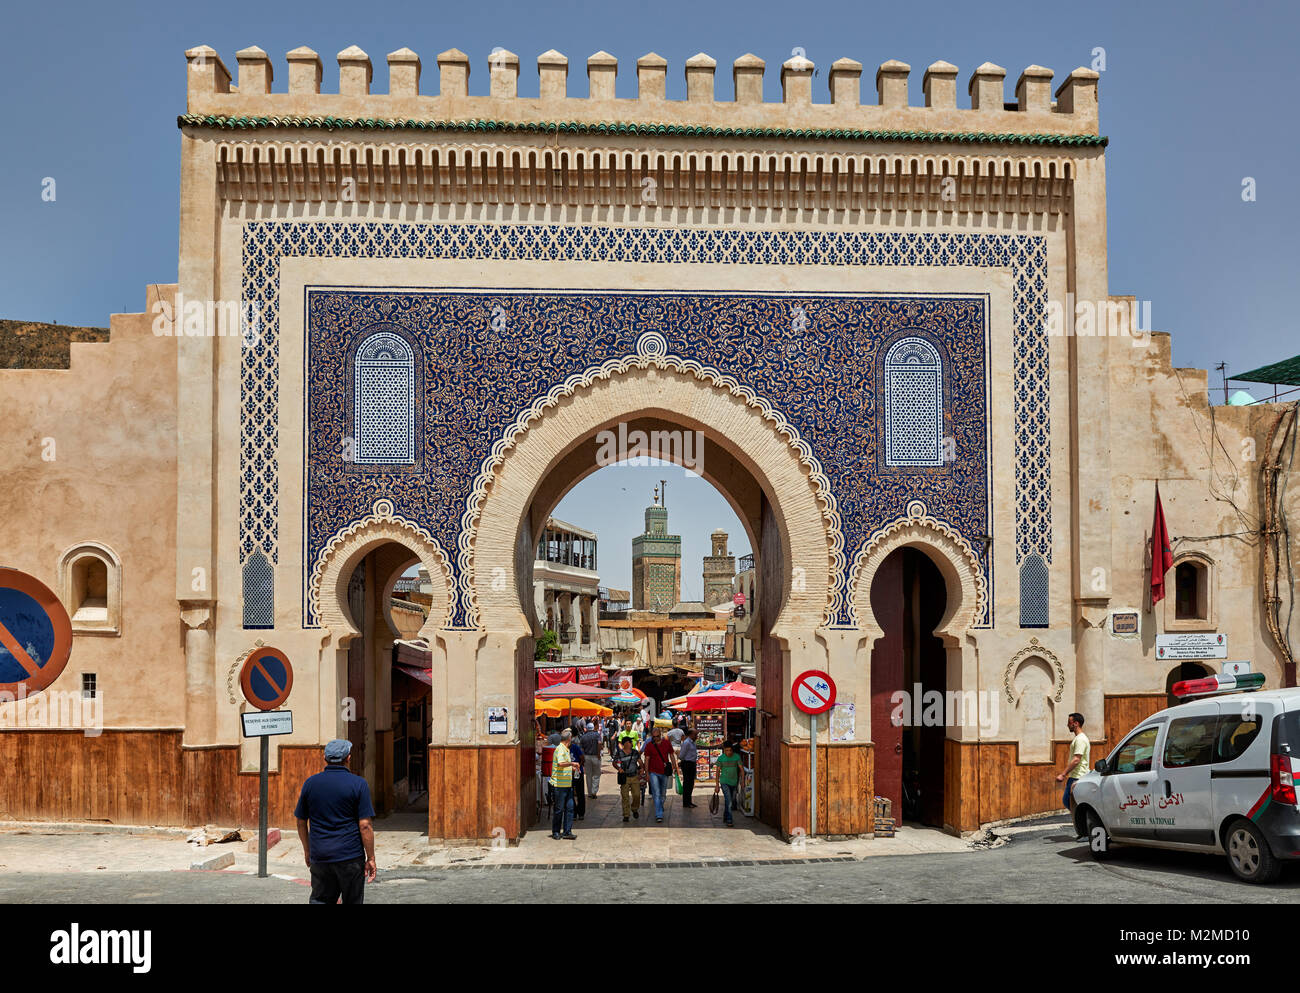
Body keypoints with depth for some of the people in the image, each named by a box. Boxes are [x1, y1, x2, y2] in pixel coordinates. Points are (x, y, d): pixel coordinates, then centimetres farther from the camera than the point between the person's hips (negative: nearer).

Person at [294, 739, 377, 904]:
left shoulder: (310, 783, 4)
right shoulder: (358, 784, -6)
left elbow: (301, 822, 11)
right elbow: (365, 825, -10)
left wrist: (307, 850, 24)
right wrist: (371, 859, -4)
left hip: (319, 856, 3)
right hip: (351, 856, -2)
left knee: (320, 899, 8)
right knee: (353, 900, 8)